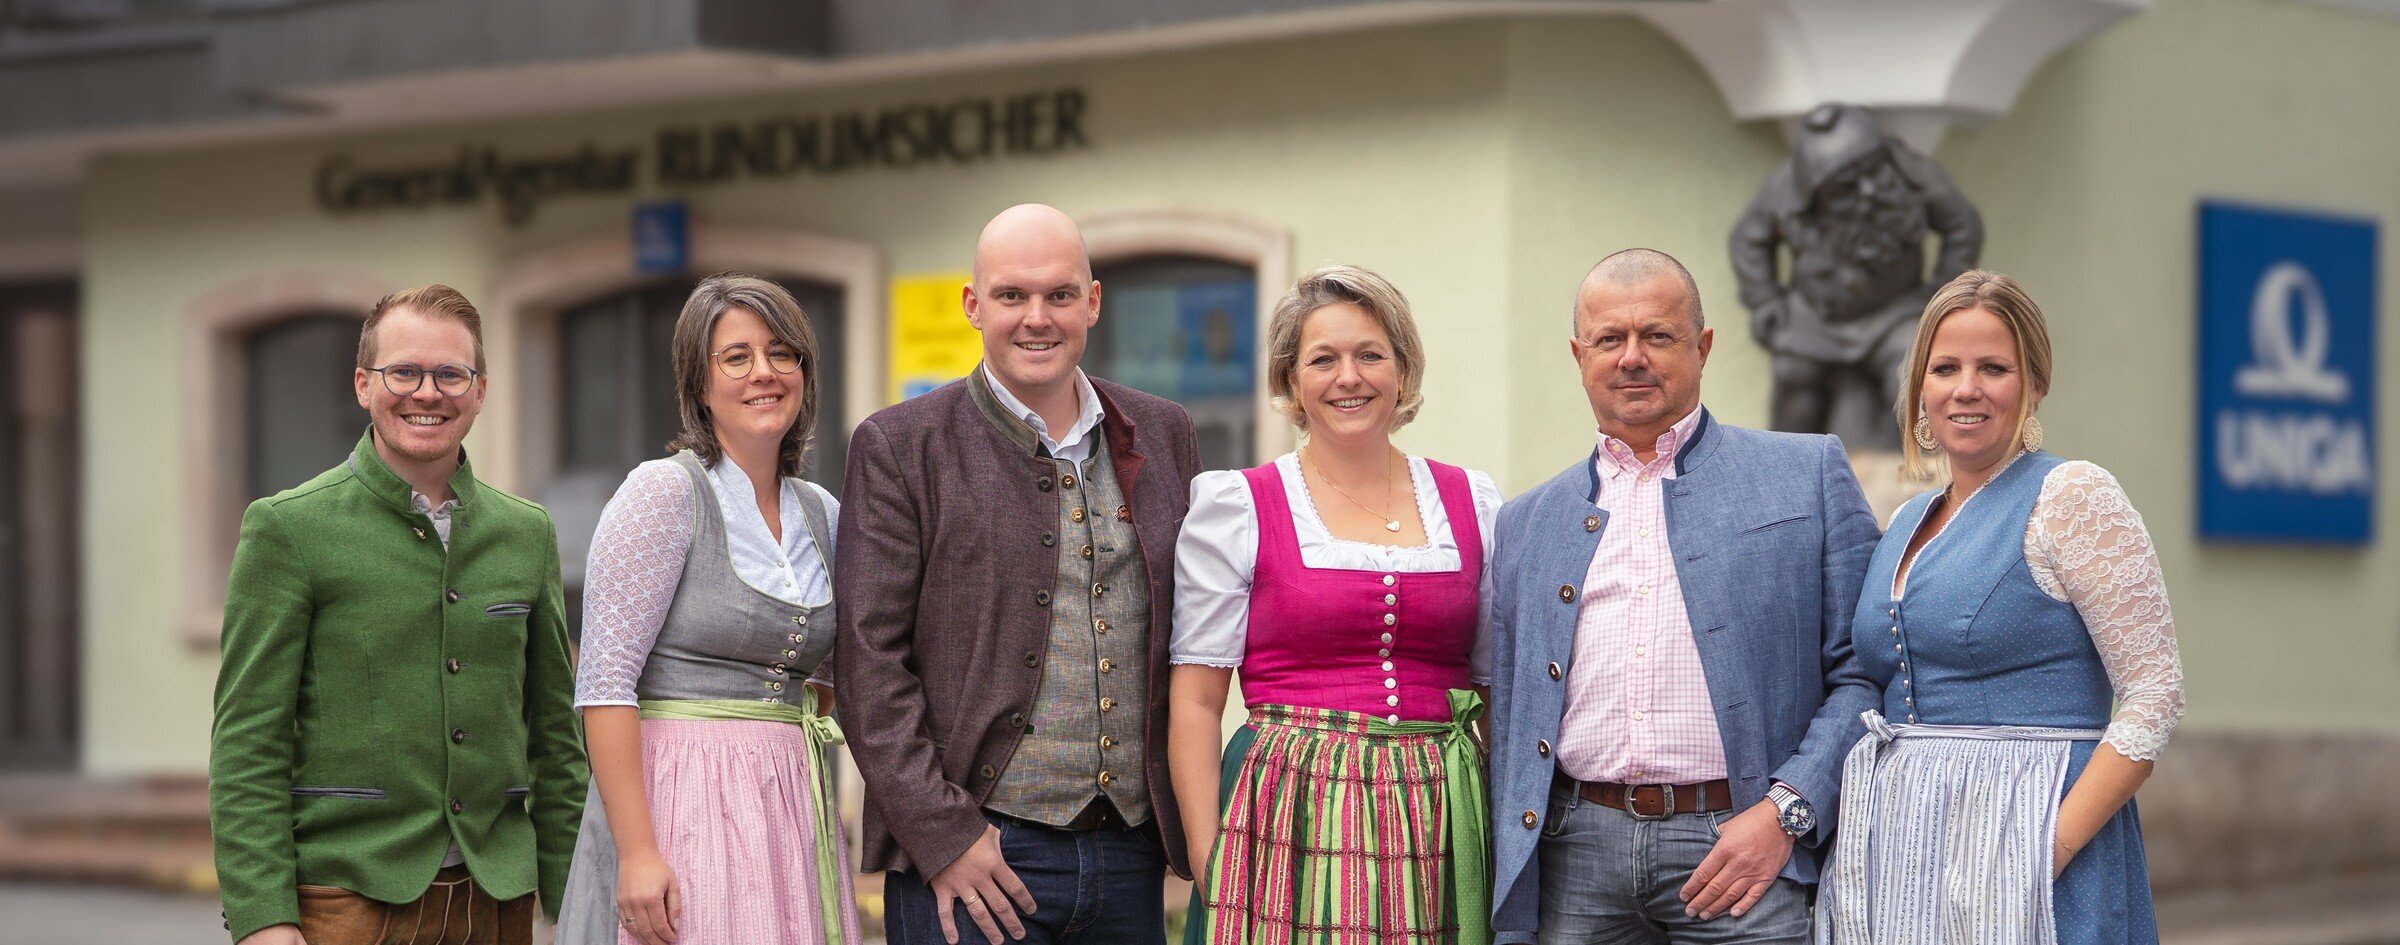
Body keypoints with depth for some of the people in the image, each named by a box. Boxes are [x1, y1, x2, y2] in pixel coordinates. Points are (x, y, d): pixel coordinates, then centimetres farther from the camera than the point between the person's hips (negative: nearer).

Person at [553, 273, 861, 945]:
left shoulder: (822, 514, 12)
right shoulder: (664, 492, -7)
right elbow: (604, 683, -14)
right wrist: (637, 851, -21)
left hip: (795, 808, 6)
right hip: (685, 804, -6)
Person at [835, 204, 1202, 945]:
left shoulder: (1162, 437, 12)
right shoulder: (898, 448, 0)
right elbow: (868, 659, -5)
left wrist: (1187, 828, 10)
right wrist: (940, 833, -12)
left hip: (1132, 854, 4)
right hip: (973, 854, -4)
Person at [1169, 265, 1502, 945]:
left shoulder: (1472, 502, 10)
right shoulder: (1235, 505, 1)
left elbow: (1496, 687, 15)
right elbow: (1194, 701, 0)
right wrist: (1207, 863, -8)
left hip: (1443, 817, 3)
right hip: (1291, 814, -2)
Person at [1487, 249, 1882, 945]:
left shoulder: (1809, 475, 7)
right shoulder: (1527, 522, 16)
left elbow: (1864, 673, 2)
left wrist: (1786, 811, -11)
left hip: (1743, 847, -3)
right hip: (1577, 861, 3)